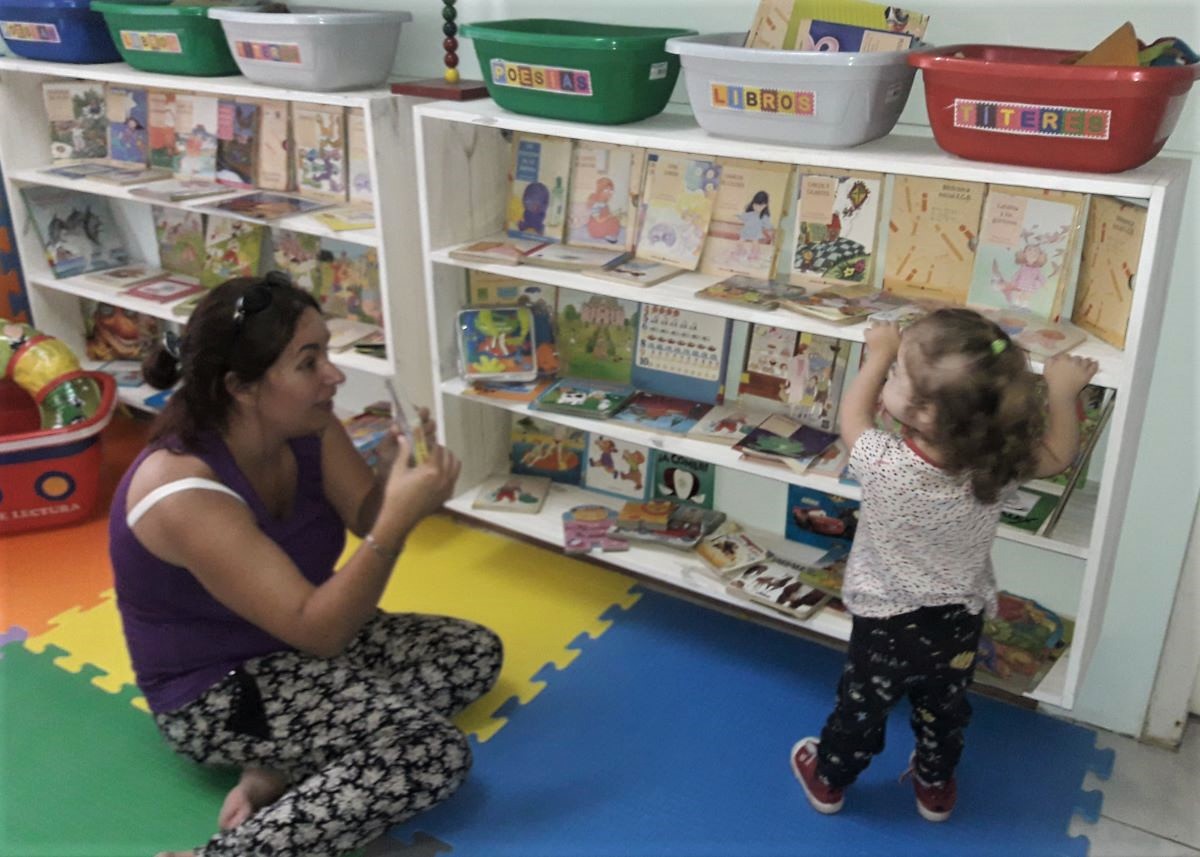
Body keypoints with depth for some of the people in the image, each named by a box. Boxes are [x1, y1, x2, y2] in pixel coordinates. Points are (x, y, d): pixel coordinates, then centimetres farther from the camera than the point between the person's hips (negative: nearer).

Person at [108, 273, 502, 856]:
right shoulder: (183, 492, -31)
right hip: (216, 689, -8)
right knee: (434, 753, -20)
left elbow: (368, 519, -3)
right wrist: (401, 518, -43)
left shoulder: (305, 427, -10)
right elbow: (316, 629, -34)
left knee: (476, 653, 6)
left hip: (295, 640, 9)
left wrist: (393, 480, -25)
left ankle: (281, 768, -4)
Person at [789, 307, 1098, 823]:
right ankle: (935, 786, 51)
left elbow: (853, 416, -11)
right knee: (944, 711, 27)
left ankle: (828, 780, 46)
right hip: (959, 623, 3)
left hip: (887, 624, -2)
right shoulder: (1000, 466, -26)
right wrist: (1061, 394, 1)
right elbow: (1058, 452, -3)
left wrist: (878, 355, -1)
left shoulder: (884, 465, -34)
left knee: (861, 708, 21)